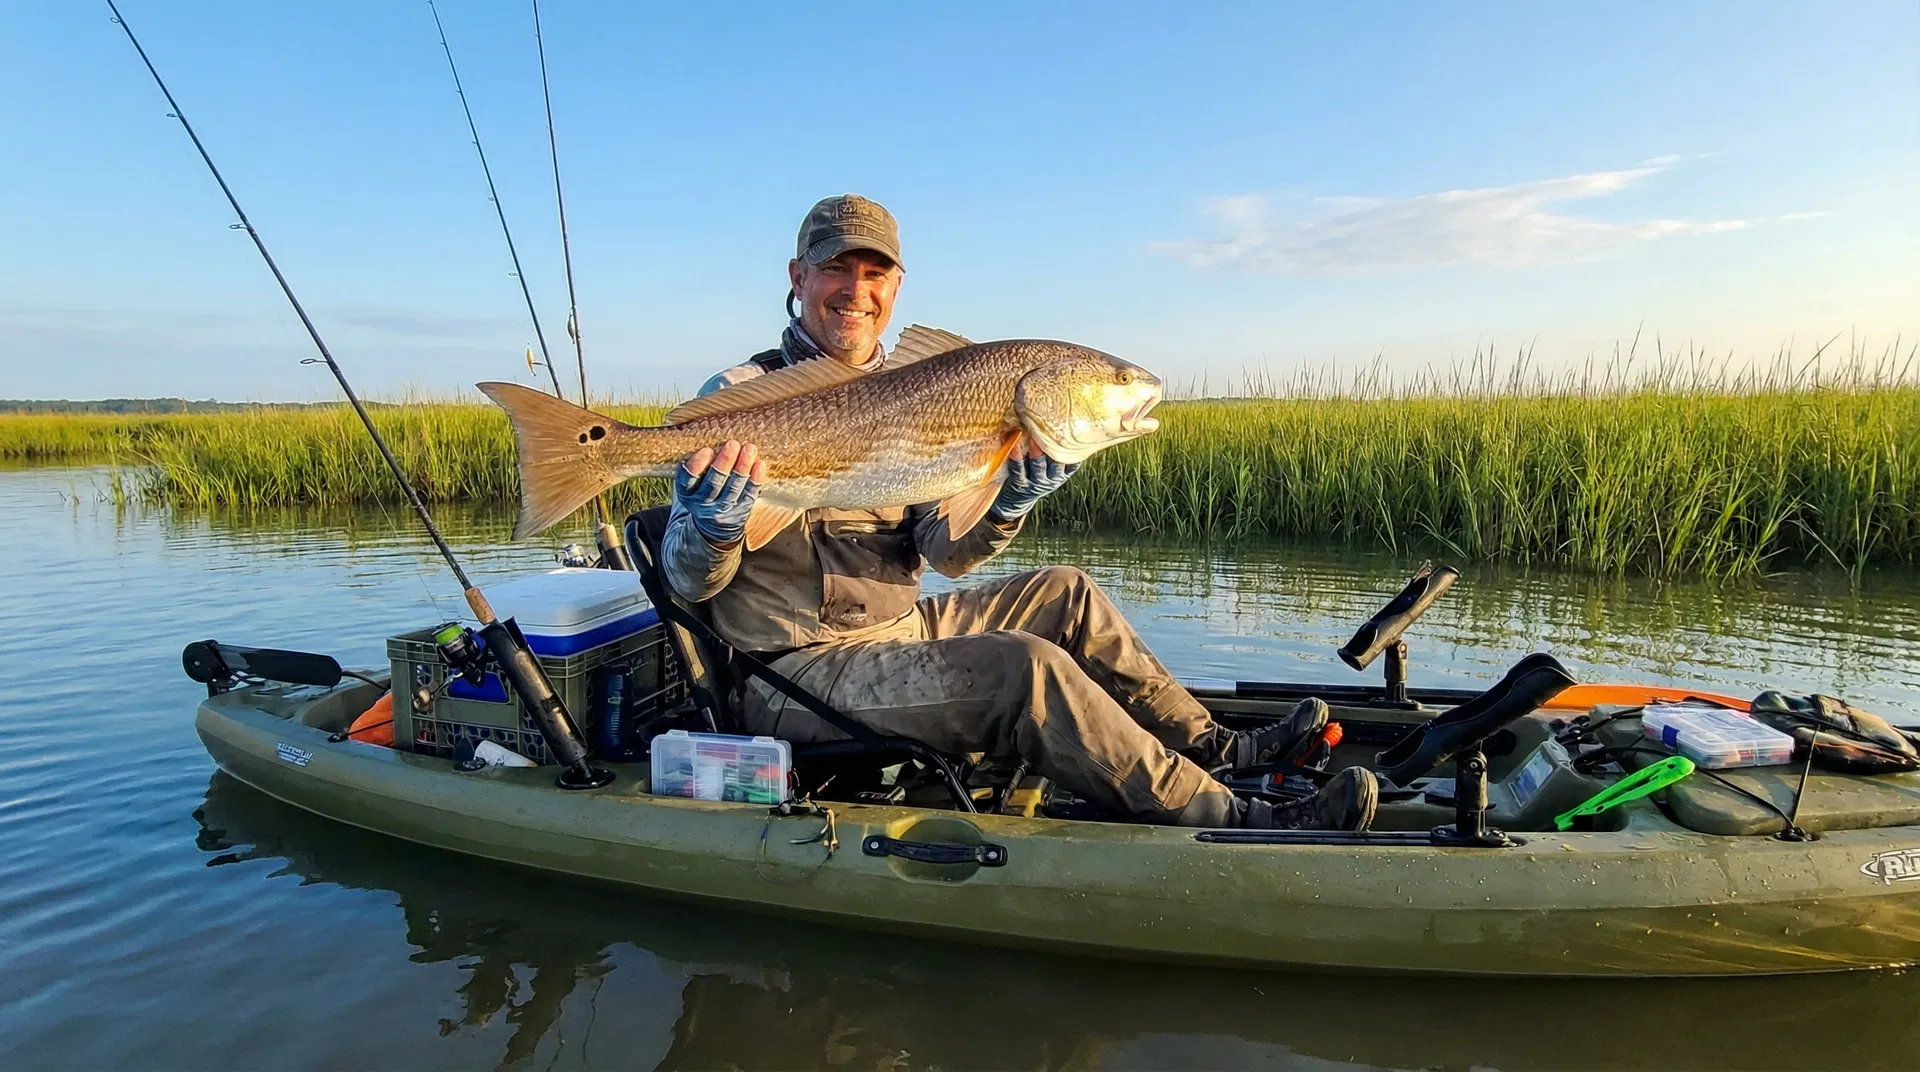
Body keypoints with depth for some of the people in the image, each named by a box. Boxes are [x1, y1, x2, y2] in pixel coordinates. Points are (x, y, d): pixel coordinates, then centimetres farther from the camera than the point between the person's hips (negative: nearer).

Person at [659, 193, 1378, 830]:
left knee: (1061, 593, 10)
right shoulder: (739, 398, -10)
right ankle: (1226, 819, -16)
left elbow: (945, 553, -2)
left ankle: (1205, 744, 23)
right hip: (797, 671, -8)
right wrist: (713, 527, -32)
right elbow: (687, 582, -10)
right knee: (1024, 668, -26)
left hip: (898, 628, 8)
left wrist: (1009, 501, -21)